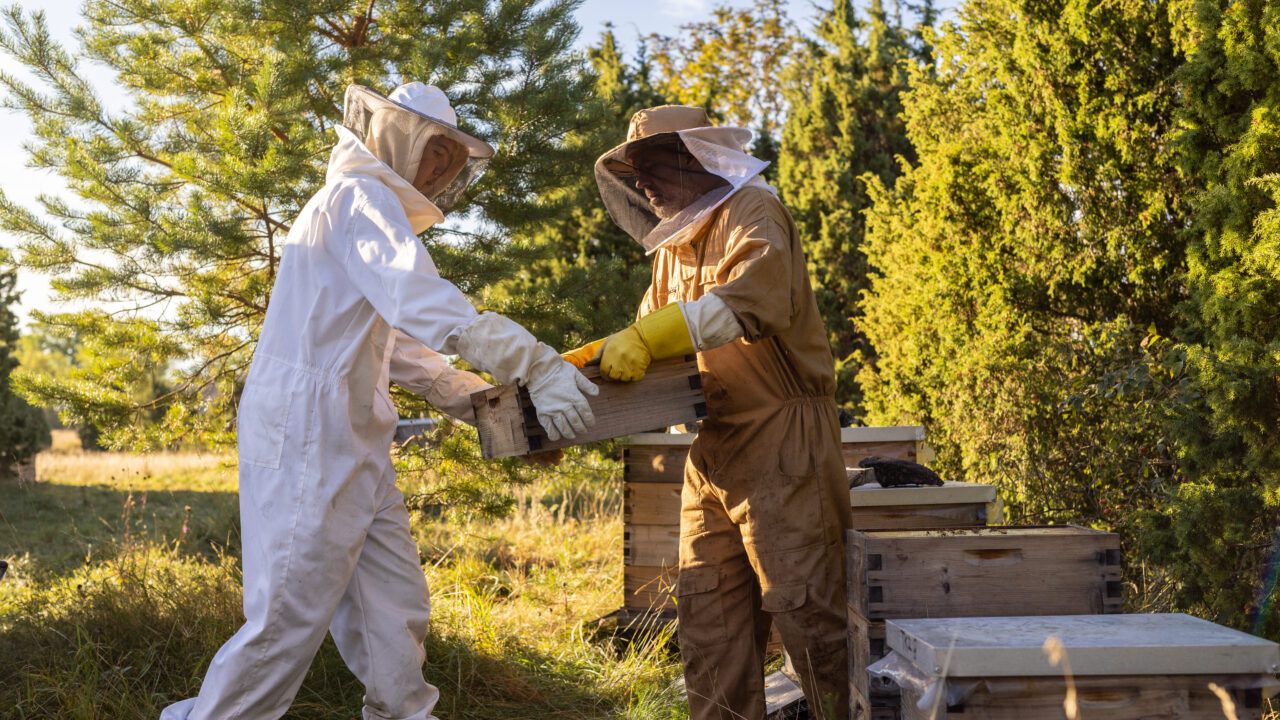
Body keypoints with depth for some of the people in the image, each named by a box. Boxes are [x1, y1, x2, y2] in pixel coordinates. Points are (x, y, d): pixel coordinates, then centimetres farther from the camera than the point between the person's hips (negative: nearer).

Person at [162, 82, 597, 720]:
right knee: (290, 619, -7)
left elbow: (402, 348, 26)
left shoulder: (377, 208, 24)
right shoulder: (359, 196, -8)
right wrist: (537, 367, -31)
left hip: (356, 448, 10)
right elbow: (422, 301, -26)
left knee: (396, 610, 10)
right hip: (308, 435, -10)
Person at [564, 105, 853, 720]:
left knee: (803, 608, -8)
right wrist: (591, 356, 8)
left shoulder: (752, 214, -6)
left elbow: (757, 298, -25)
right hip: (714, 450, 9)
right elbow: (651, 330, 25)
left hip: (781, 441, -9)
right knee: (707, 612, 8)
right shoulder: (675, 244, 21)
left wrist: (650, 337, -29)